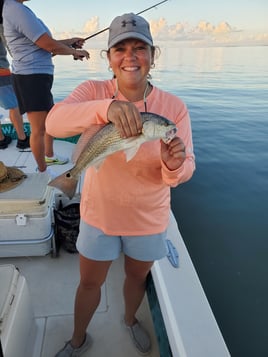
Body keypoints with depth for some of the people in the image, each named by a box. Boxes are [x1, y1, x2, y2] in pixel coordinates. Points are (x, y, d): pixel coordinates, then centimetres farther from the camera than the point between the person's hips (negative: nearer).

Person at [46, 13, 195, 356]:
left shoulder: (174, 107, -13)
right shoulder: (94, 91, -13)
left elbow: (184, 170, -13)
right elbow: (53, 122, -32)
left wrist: (174, 166, -37)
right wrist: (107, 107, -49)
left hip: (149, 218, 1)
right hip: (99, 213, 0)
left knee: (137, 276, 26)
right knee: (89, 282, 20)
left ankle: (130, 319, 61)